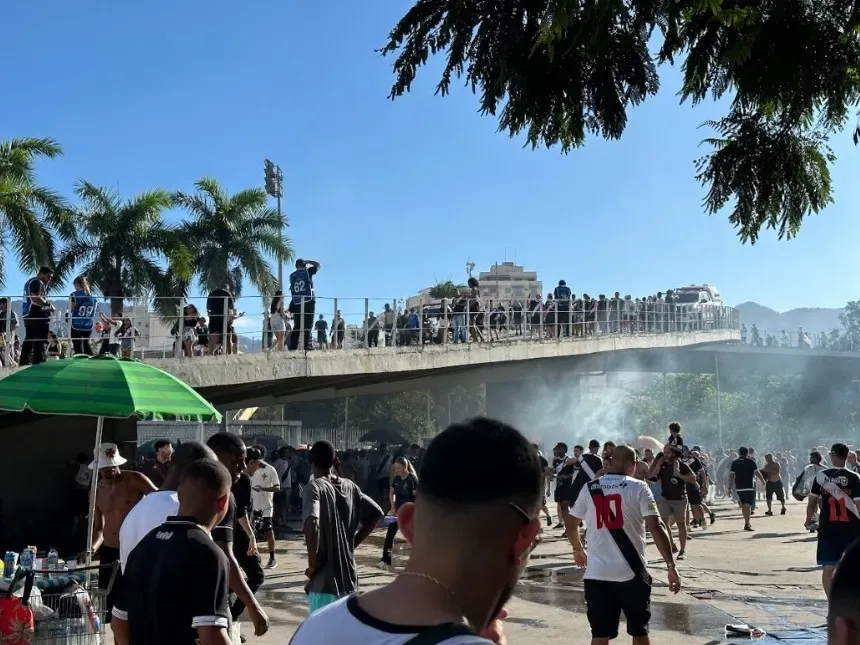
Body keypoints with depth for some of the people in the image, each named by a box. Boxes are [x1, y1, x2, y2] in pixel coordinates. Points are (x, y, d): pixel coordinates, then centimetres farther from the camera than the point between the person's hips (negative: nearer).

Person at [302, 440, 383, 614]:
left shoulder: (314, 487, -12)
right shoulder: (349, 486, 7)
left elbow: (311, 523, -29)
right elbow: (376, 513, 14)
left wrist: (313, 563, -17)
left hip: (324, 581, -6)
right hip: (348, 577, 7)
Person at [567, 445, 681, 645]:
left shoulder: (589, 488, 5)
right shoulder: (638, 488, -5)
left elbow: (571, 523, 16)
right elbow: (655, 527, -14)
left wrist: (578, 550, 33)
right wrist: (671, 565, -10)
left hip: (597, 573, 2)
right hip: (631, 573, -2)